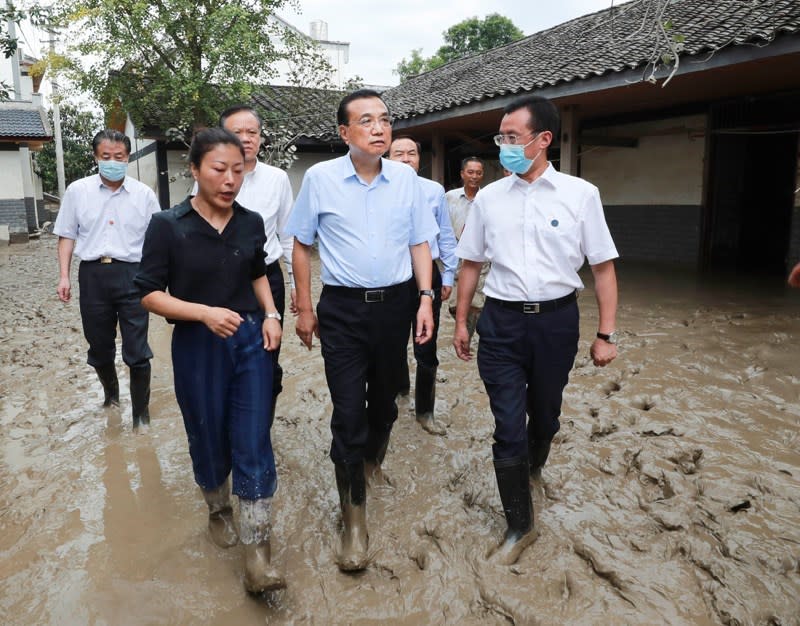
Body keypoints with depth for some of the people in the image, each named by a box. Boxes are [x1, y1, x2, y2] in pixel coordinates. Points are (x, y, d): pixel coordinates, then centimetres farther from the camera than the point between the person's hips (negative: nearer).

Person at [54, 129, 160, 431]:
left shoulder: (144, 194, 2)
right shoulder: (77, 191, 5)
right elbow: (67, 235, 10)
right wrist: (64, 276, 3)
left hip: (132, 273, -2)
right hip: (93, 273, 2)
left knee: (137, 352, -2)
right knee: (99, 347, 15)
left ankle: (141, 413, 12)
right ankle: (111, 395, 40)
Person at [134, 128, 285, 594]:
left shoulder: (251, 223, 1)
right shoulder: (168, 226, -10)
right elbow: (150, 294, -8)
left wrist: (271, 315, 1)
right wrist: (205, 312, -22)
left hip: (252, 342, 2)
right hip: (198, 347, -2)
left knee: (254, 443, -2)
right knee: (209, 439, 15)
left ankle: (257, 552, 6)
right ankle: (219, 510, 44)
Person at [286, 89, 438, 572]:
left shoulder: (406, 178, 2)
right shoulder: (321, 178, -4)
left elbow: (420, 242, 9)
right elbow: (301, 244, 4)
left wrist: (426, 298, -1)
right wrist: (305, 309, 3)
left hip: (394, 304, 3)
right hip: (342, 308, -2)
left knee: (385, 400, 17)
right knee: (348, 413, -3)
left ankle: (371, 465, 48)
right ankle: (355, 519, 11)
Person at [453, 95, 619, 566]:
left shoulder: (581, 194, -4)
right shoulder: (489, 197, 2)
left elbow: (603, 266, -1)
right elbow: (471, 263, 9)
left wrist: (607, 334, -4)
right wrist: (462, 322, 10)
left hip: (556, 319, 0)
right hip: (502, 320, 1)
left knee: (545, 413, 18)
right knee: (508, 425, 0)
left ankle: (533, 469, 51)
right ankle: (520, 525, 18)